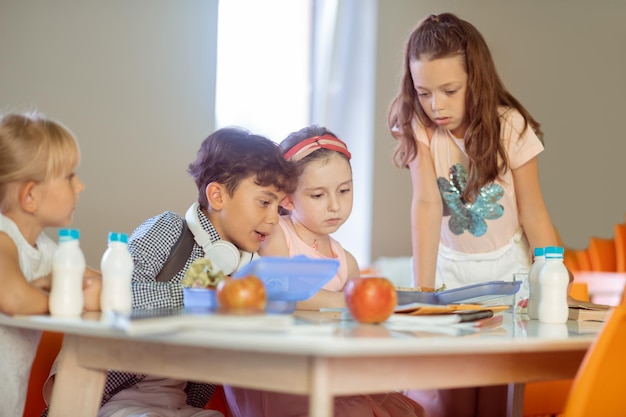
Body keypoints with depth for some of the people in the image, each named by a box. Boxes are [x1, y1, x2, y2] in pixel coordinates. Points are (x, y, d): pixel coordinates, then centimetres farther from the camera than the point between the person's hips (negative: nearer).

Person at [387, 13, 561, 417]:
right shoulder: (421, 128, -14)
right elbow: (427, 204, -23)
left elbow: (533, 214, -11)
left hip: (506, 264, -1)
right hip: (451, 266, 1)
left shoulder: (510, 127, -16)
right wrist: (423, 287, -30)